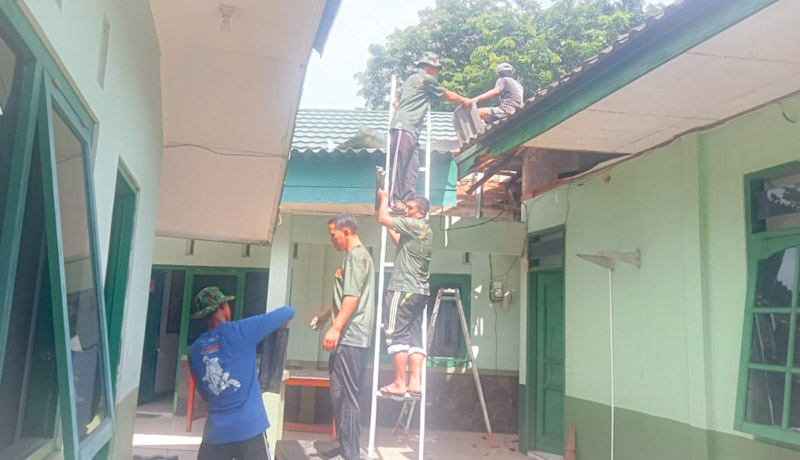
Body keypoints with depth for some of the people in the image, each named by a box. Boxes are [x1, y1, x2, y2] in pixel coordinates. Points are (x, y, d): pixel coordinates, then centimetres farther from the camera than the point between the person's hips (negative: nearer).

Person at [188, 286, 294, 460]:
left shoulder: (195, 349, 6)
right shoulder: (241, 331, -9)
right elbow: (288, 311, -2)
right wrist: (281, 323, 20)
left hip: (214, 432, 5)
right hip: (249, 428, -5)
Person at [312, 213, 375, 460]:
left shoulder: (356, 256, -11)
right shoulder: (355, 256, 20)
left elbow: (352, 297, -22)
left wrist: (335, 328, -25)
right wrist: (326, 315, 36)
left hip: (350, 338, -11)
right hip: (349, 337, 11)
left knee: (347, 396, -7)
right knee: (341, 395, 16)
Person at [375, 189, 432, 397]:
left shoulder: (414, 225, -8)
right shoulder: (426, 231, 20)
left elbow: (383, 218, -10)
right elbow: (401, 242, 33)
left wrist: (384, 198, 7)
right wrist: (389, 228, 30)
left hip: (403, 289, -9)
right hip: (419, 290, 9)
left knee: (396, 335, -6)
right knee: (414, 336, 5)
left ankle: (399, 383, -6)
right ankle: (415, 382, 2)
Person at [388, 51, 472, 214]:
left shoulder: (412, 79, 28)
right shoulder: (426, 78, 1)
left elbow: (396, 102, 31)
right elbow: (449, 96, 7)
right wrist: (465, 100, 21)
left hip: (411, 129, 10)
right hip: (403, 127, -10)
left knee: (412, 167, 2)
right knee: (399, 165, -12)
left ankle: (407, 201, -2)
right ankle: (395, 201, -15)